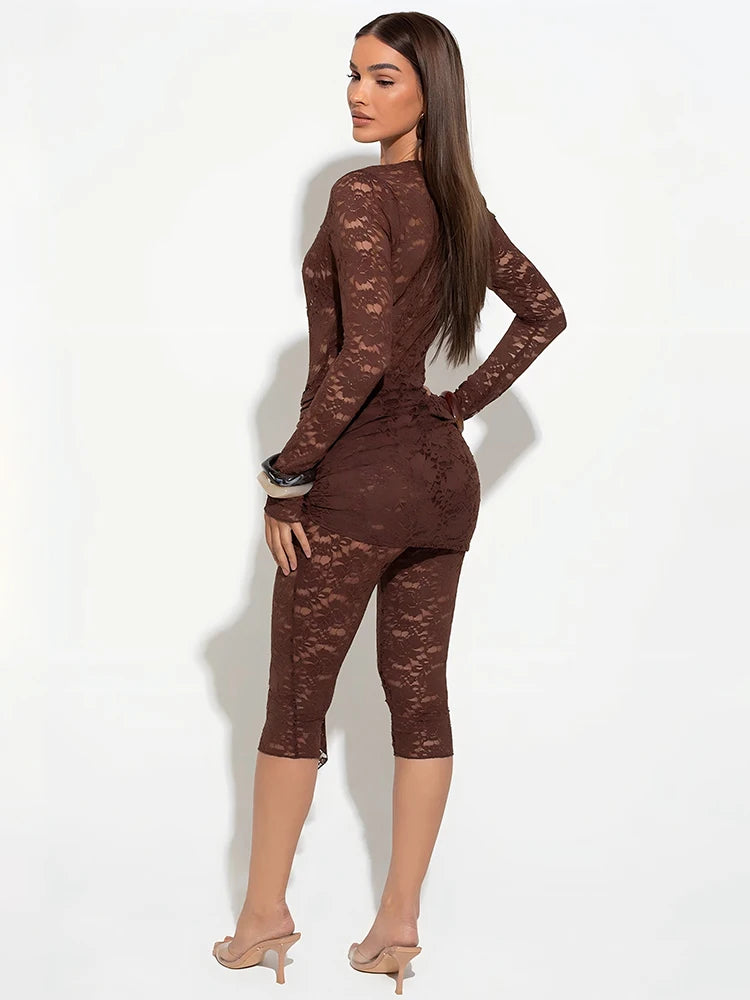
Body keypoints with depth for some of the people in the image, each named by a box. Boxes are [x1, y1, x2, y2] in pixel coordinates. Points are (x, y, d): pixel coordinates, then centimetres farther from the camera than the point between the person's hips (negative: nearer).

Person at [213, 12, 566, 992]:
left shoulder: (362, 194, -16)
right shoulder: (460, 203, 7)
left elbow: (360, 357, -24)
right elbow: (544, 313, 17)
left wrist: (286, 475, -16)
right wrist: (460, 406, 14)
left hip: (358, 477, -7)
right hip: (442, 471, 7)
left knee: (297, 699, 7)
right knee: (420, 696, 9)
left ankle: (264, 916, 19)